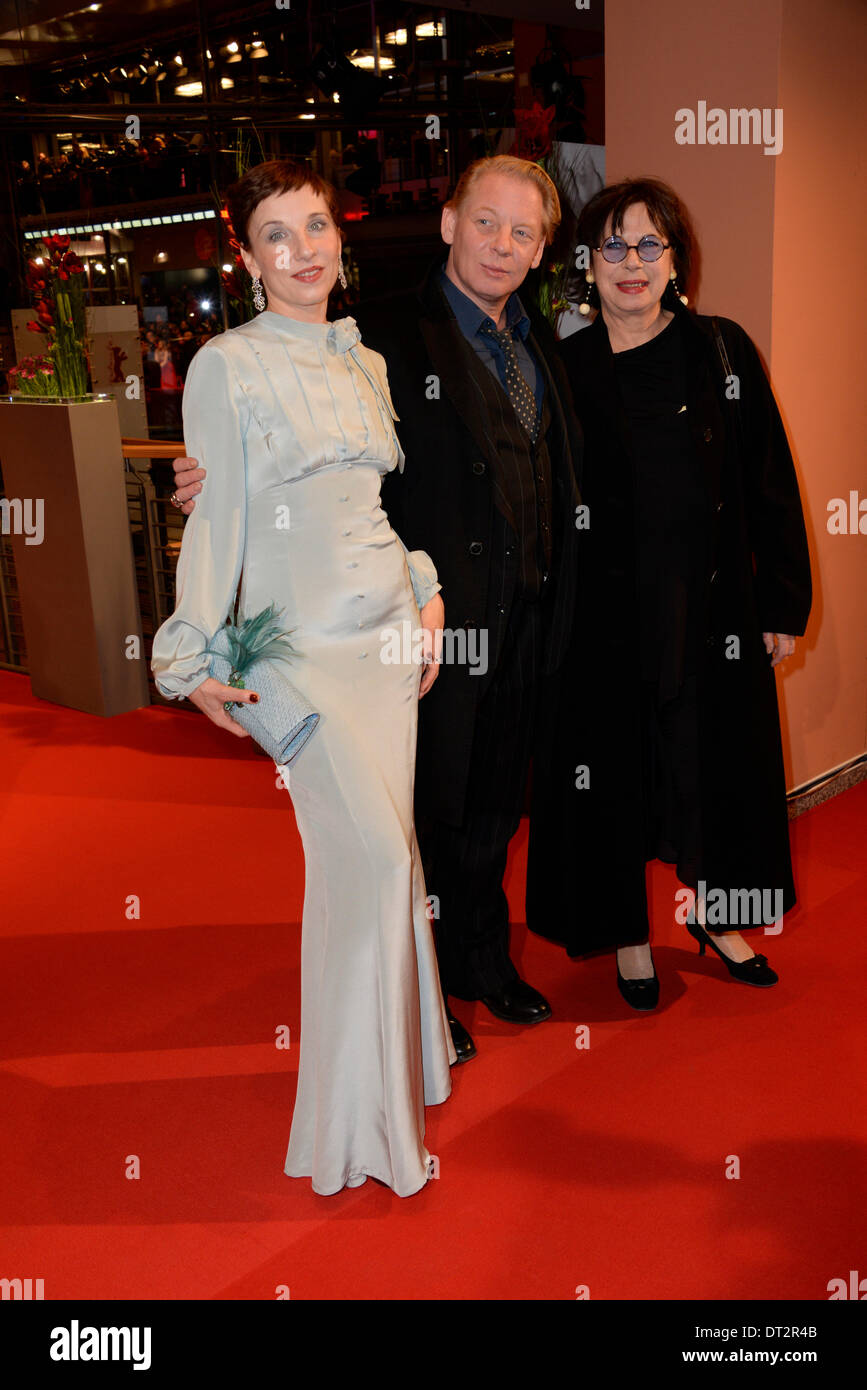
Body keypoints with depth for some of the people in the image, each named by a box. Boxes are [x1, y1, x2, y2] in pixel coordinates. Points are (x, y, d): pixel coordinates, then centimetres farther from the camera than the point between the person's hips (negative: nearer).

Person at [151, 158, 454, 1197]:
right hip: (303, 644, -6)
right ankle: (358, 1110, 3)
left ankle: (388, 1053, 26)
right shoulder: (227, 365, -2)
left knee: (374, 853, 7)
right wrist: (199, 658, -13)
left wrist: (427, 596, 10)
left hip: (388, 632, 6)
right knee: (371, 850, -13)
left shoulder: (367, 362, 15)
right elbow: (214, 515, -6)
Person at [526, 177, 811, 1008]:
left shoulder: (722, 353, 0)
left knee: (717, 764, 13)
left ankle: (717, 915, 36)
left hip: (712, 607, 1)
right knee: (611, 771, 8)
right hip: (603, 616, 0)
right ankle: (629, 935, 28)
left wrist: (783, 604, -1)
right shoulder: (564, 368, 0)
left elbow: (770, 483, 1)